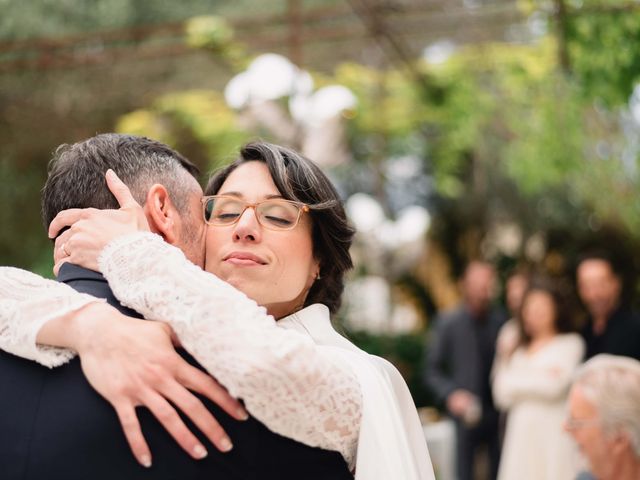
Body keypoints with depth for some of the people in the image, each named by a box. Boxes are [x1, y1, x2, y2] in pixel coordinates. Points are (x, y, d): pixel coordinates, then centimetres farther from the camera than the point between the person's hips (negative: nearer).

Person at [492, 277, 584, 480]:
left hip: (553, 434, -4)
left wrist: (516, 379, 5)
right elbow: (503, 396, 10)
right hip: (521, 434, 4)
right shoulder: (520, 350, 18)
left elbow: (554, 385, -8)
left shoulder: (571, 343, 3)